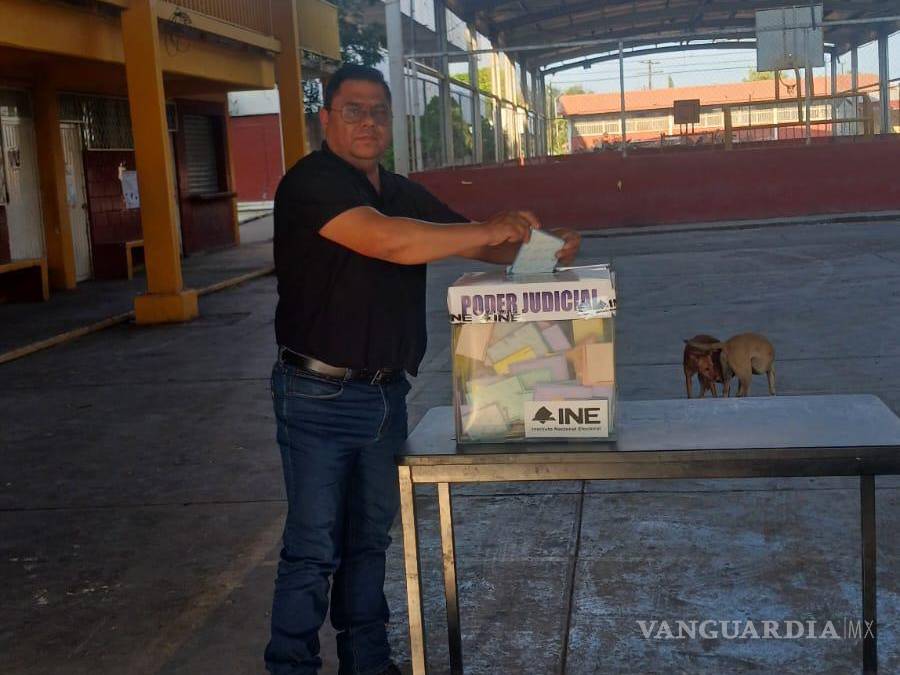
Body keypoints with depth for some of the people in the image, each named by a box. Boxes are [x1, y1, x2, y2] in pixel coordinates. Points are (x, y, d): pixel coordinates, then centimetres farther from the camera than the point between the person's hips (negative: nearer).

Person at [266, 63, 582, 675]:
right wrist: (493, 230, -22)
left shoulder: (404, 194, 12)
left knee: (369, 538, 17)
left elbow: (479, 246, 17)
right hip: (320, 396, -7)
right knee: (313, 549, -1)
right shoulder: (312, 182, -13)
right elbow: (386, 240, -28)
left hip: (385, 395, 7)